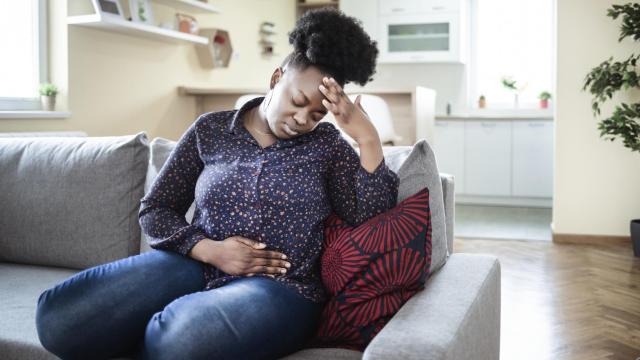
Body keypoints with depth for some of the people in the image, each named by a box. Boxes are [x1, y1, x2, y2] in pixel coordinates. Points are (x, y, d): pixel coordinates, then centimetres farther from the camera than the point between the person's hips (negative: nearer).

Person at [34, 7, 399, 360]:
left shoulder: (327, 144, 4)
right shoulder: (211, 129, 6)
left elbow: (372, 222, -6)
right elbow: (155, 209, 8)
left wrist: (368, 137, -15)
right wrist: (209, 250, -9)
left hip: (279, 287, -1)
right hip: (197, 266, 2)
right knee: (59, 317, -20)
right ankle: (162, 328, 3)